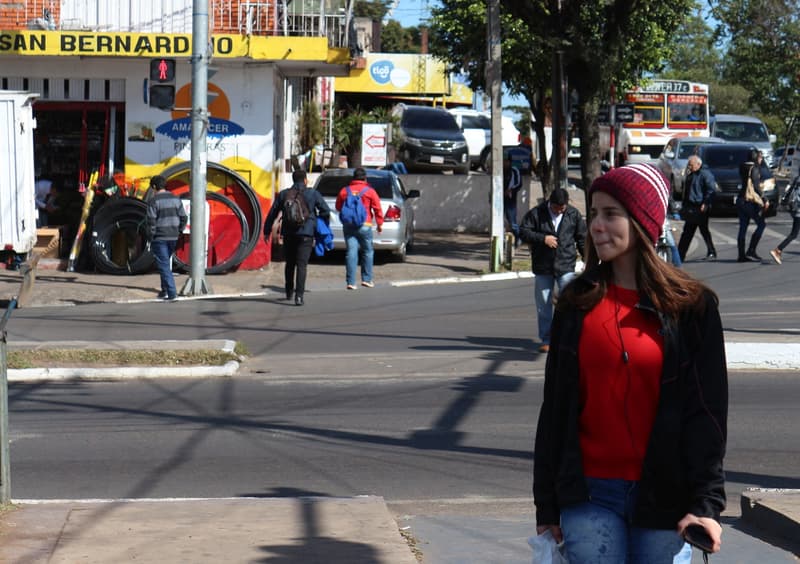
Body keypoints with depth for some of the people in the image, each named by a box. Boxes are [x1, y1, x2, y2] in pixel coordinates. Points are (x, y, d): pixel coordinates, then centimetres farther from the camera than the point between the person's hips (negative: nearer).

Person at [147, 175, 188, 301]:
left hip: (159, 238, -6)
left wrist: (152, 235, -4)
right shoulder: (176, 199, 7)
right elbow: (184, 218, 7)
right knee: (166, 263, 20)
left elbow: (151, 221, -14)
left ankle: (172, 293, -9)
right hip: (173, 237, 6)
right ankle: (164, 290, 22)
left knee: (164, 265, -3)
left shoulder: (154, 201, -10)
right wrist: (178, 232, 14)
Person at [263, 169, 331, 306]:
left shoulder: (283, 194, 9)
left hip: (288, 233, 3)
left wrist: (267, 231, 15)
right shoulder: (313, 194, 2)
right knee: (301, 264, -6)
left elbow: (272, 213, 8)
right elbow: (326, 211, -1)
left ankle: (289, 291, 31)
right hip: (305, 233, -3)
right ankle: (299, 295, -17)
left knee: (290, 263, 19)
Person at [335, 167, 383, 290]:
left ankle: (351, 282, -5)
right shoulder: (369, 191, -2)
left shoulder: (344, 191, 7)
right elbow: (377, 209, -3)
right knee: (367, 252, 12)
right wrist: (379, 224, 6)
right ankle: (366, 279, 13)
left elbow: (338, 207, 19)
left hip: (348, 226, 3)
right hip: (364, 226, -3)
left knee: (351, 253, 0)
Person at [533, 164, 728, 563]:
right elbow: (555, 406, 9)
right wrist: (547, 502, 7)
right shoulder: (577, 302, 6)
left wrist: (706, 500, -12)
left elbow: (707, 410, -3)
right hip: (589, 493, 2)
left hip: (663, 498, -2)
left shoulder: (692, 306, -1)